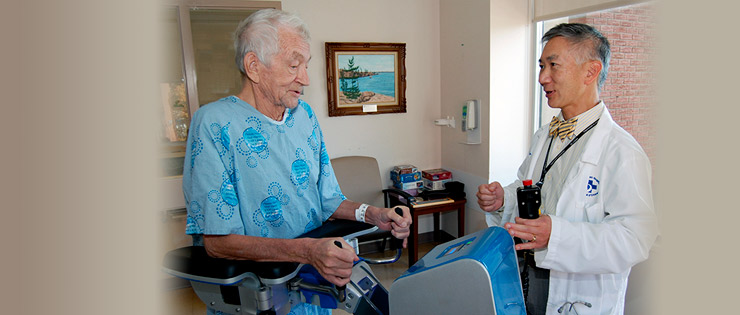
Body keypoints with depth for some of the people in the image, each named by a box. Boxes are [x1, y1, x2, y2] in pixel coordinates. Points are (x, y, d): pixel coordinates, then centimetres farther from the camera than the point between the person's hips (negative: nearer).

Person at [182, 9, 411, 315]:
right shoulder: (213, 124, -13)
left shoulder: (304, 115, 9)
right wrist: (307, 251, -31)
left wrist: (371, 214, -6)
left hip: (317, 266, 6)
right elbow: (217, 241, -17)